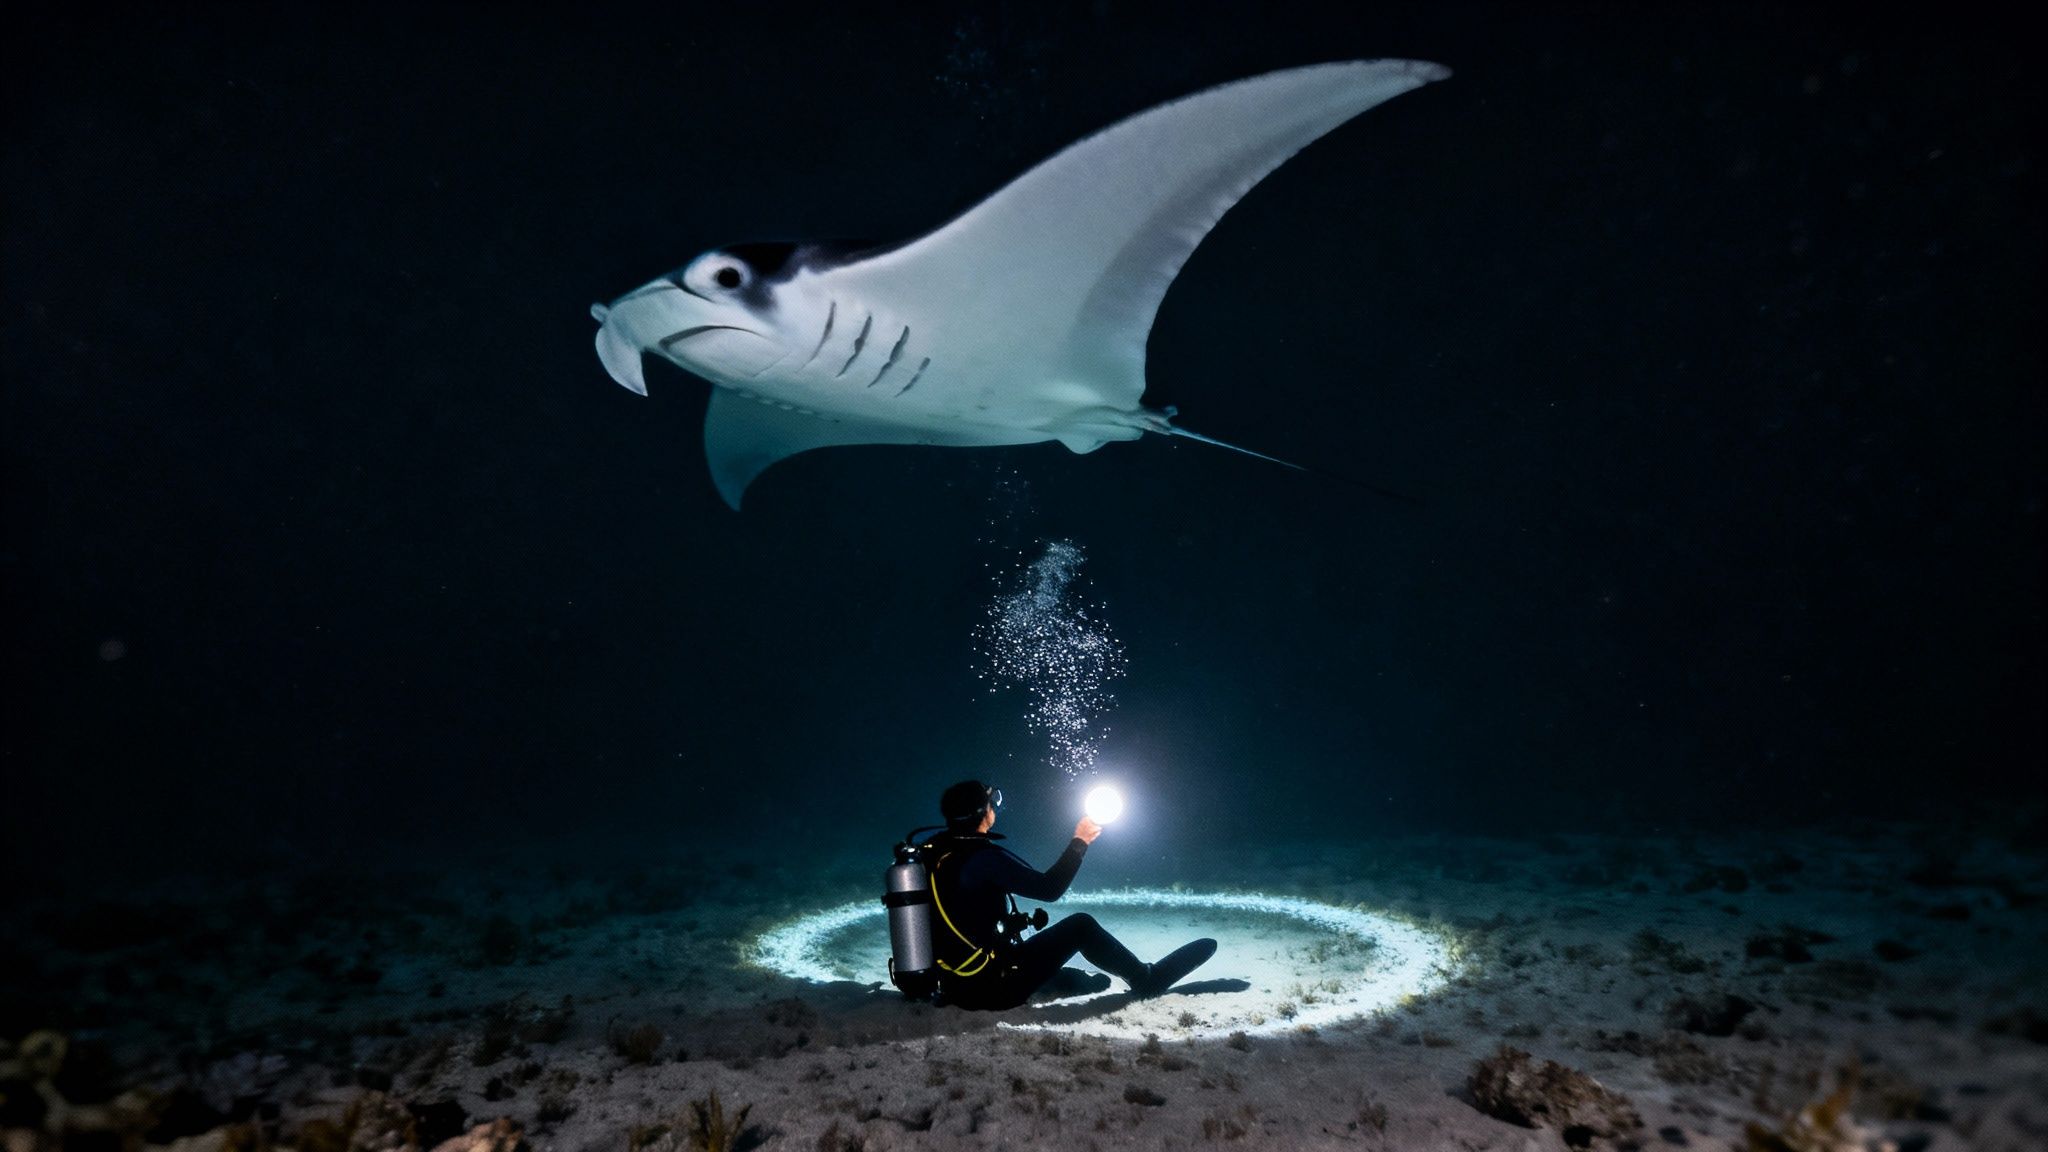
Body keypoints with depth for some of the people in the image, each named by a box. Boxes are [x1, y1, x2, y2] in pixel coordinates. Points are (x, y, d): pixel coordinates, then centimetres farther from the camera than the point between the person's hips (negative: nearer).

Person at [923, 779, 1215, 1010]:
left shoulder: (936, 852, 2)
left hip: (956, 987, 8)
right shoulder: (983, 857, -21)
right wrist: (1079, 842, -6)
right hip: (991, 987, -8)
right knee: (1080, 926, 0)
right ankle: (1147, 980, 18)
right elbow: (1049, 889, -18)